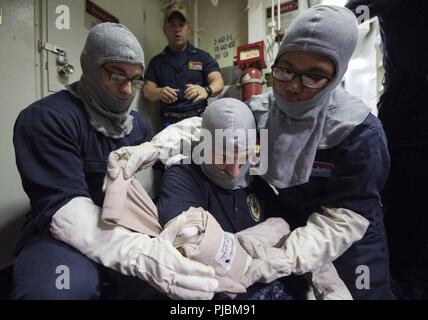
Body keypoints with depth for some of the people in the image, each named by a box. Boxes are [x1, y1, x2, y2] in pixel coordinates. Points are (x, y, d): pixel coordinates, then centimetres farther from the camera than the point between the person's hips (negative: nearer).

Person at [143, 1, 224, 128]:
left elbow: (218, 81, -5)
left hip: (199, 118, 0)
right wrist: (160, 92, -20)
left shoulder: (203, 56, 9)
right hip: (170, 122, 1)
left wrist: (206, 90, -28)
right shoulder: (156, 61, 13)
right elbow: (148, 91, 4)